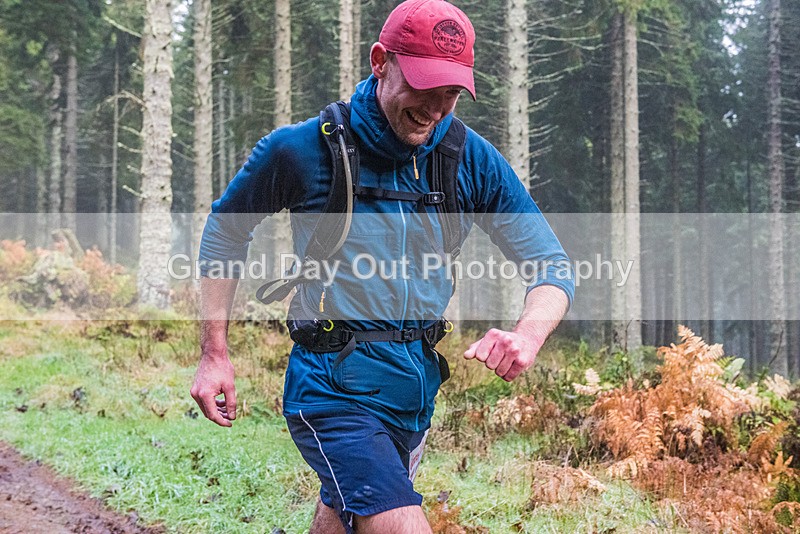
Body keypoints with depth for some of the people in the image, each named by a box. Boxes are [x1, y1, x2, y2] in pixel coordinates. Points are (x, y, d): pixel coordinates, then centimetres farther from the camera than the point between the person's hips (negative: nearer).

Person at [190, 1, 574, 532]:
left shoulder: (473, 160, -4)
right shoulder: (301, 149, -11)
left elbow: (550, 265, -2)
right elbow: (224, 232, 5)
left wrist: (528, 334, -24)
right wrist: (215, 355, 0)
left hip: (419, 387, 5)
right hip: (336, 388, -5)